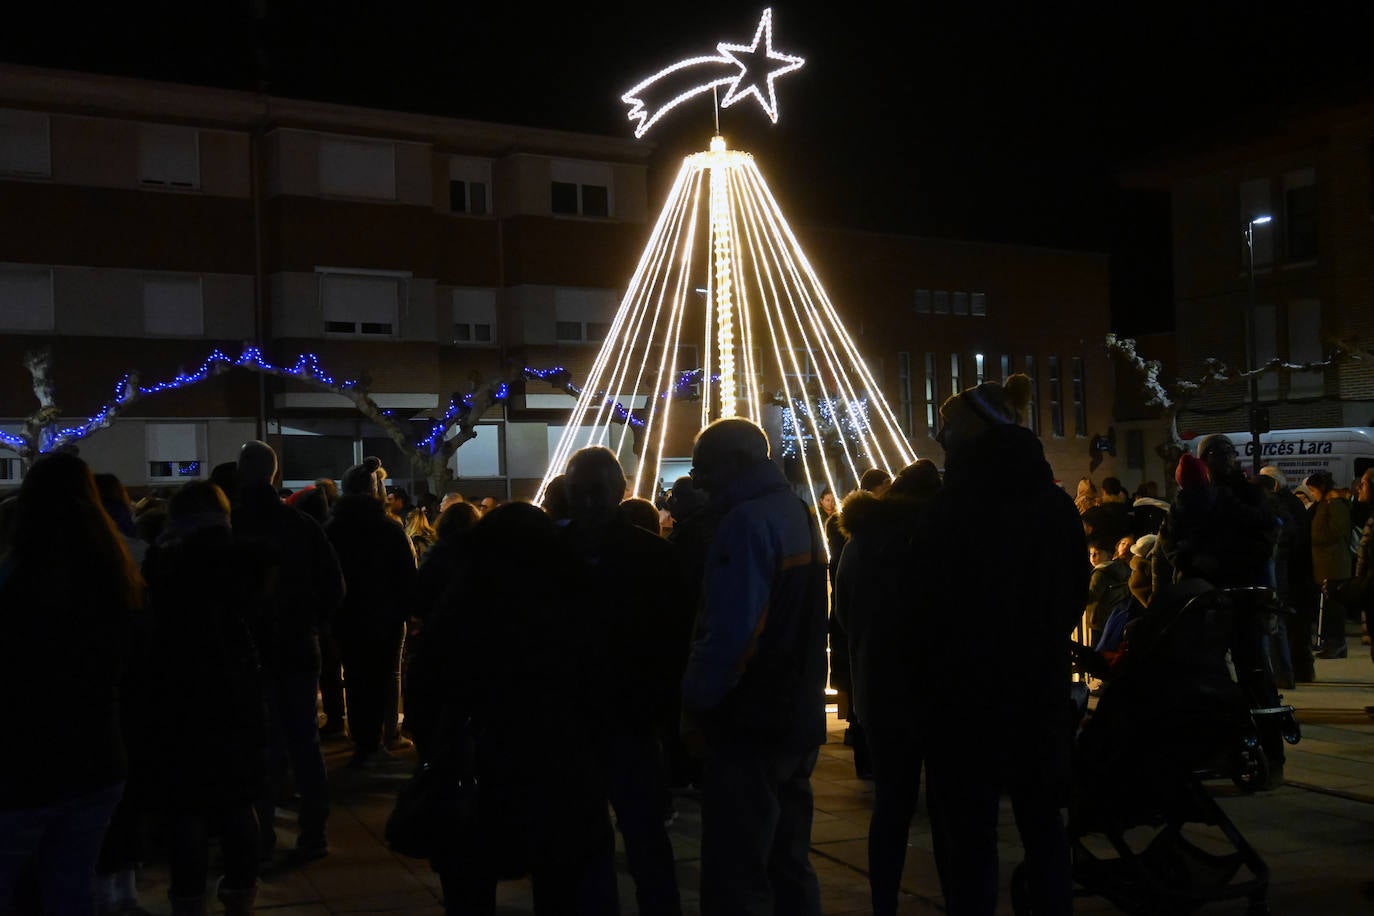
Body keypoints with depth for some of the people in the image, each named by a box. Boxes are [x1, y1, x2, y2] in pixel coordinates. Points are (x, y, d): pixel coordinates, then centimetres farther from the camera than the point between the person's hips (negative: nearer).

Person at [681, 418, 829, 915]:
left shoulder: (747, 523, -16)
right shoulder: (798, 515, 13)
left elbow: (729, 632, -22)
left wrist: (695, 701, -10)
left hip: (749, 725, -9)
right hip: (798, 721, 9)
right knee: (787, 865, 16)